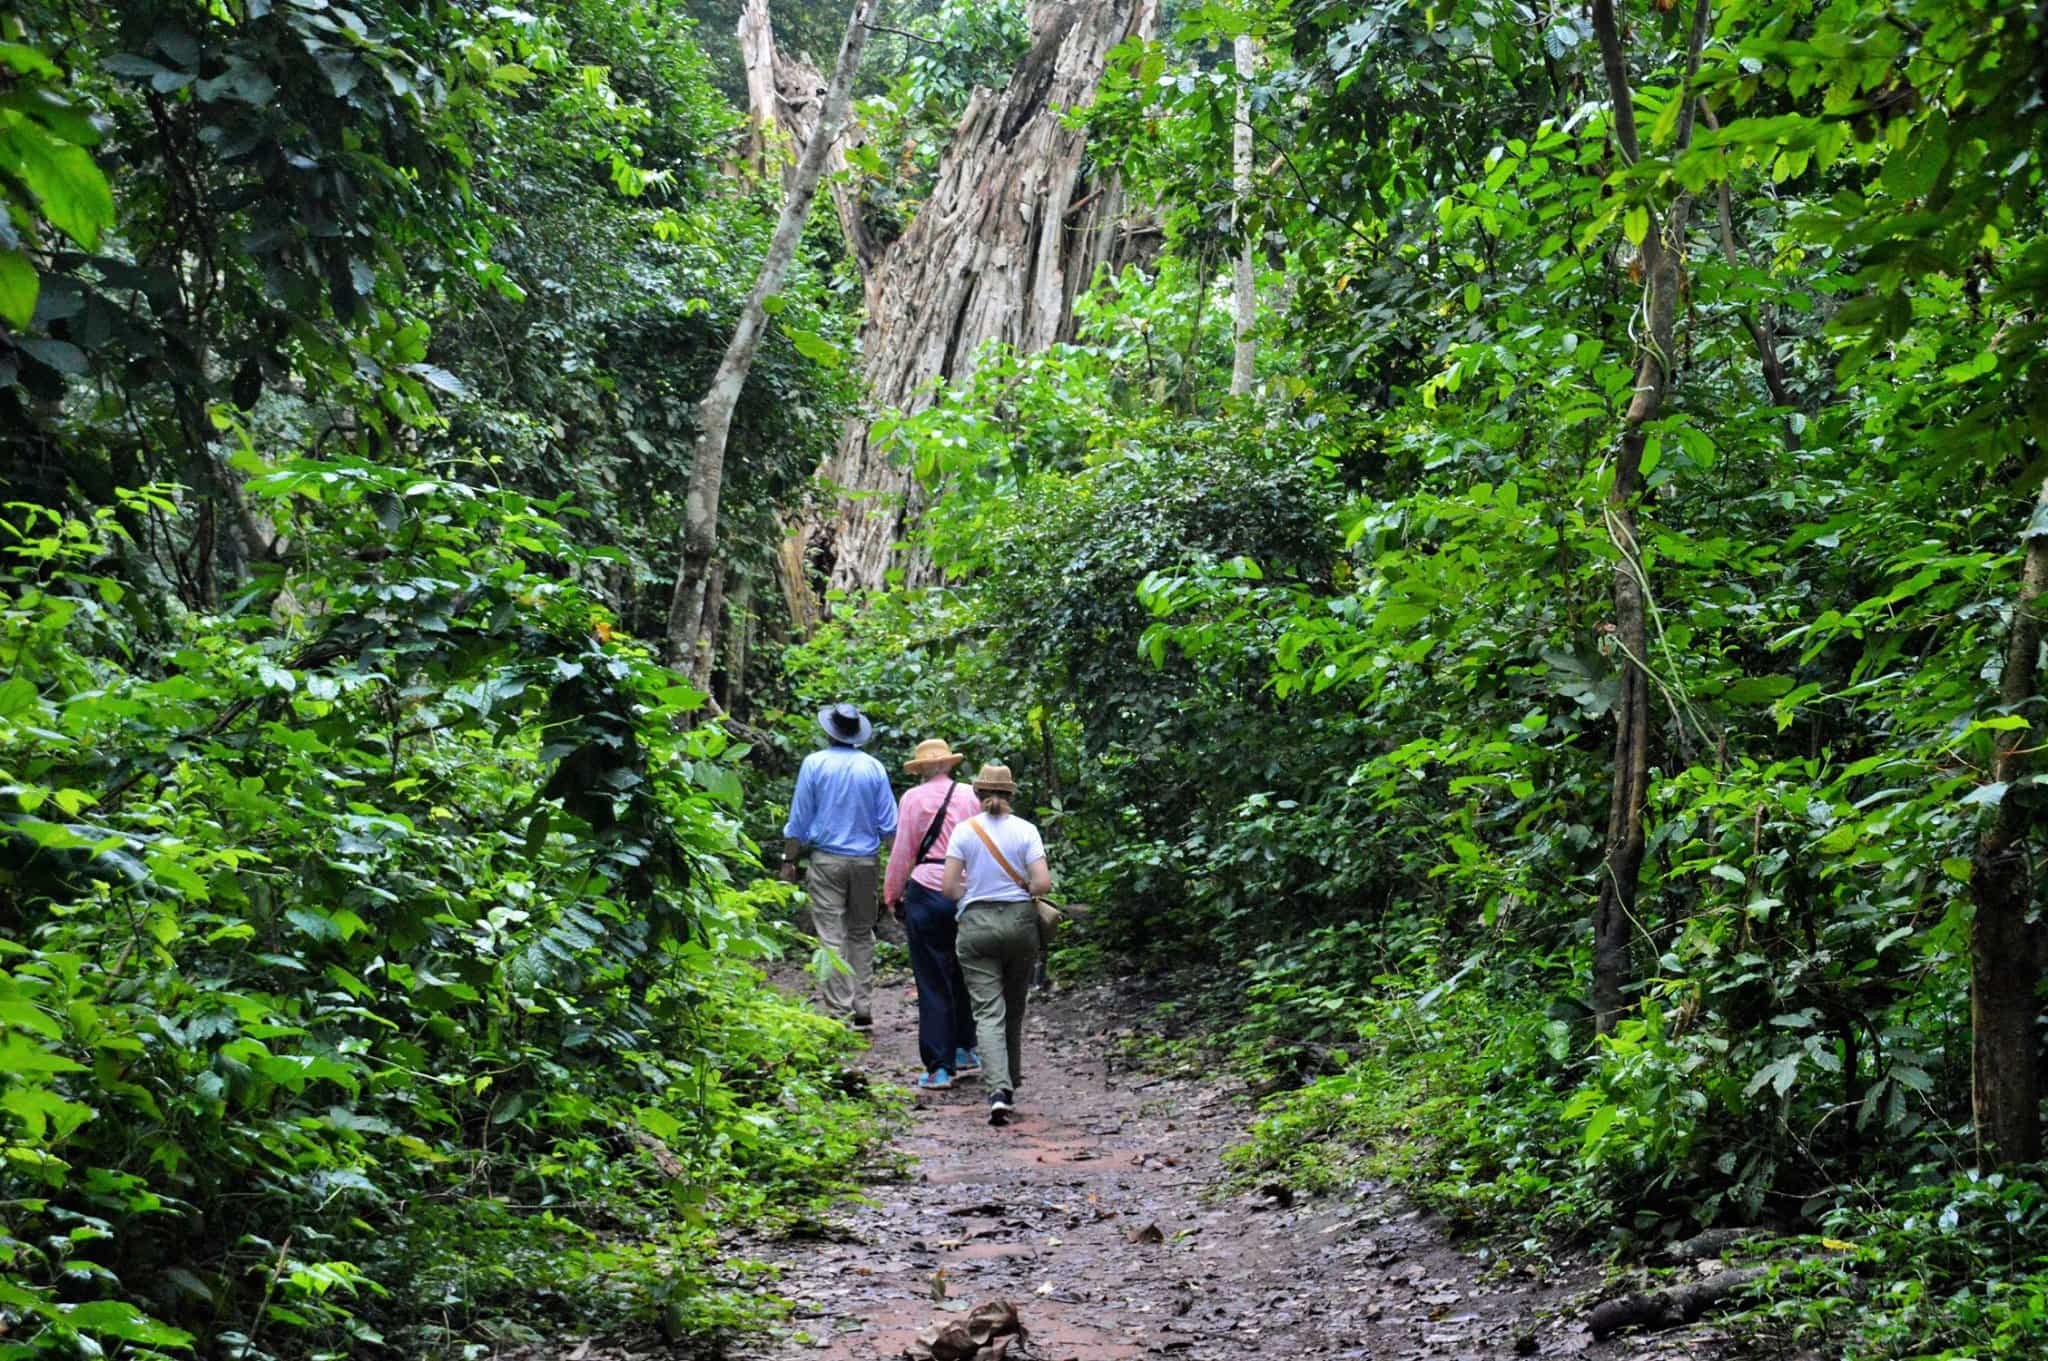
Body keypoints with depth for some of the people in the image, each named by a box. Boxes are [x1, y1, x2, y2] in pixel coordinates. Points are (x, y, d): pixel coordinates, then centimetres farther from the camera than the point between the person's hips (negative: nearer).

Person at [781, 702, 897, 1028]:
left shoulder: (814, 763, -3)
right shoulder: (874, 768, 2)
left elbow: (798, 820, -2)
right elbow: (889, 825, 4)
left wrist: (789, 861, 6)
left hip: (827, 860, -2)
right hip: (865, 862, 3)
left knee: (831, 937, -1)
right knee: (862, 934, 14)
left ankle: (840, 1013, -6)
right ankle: (863, 1010, 12)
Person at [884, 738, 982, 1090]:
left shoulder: (914, 798, -3)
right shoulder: (970, 796, 5)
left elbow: (902, 852, -2)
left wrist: (892, 895, 9)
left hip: (926, 891, -3)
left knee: (932, 984, 1)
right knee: (961, 975, 20)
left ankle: (939, 1068, 1)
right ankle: (965, 1051, 28)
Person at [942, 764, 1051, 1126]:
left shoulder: (965, 830, -3)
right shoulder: (1025, 830, -3)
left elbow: (948, 887, -6)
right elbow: (1043, 884, -10)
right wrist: (1022, 891, 11)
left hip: (977, 923, -1)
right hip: (1020, 921, 1)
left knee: (989, 1012, -4)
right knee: (1014, 1010, 17)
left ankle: (999, 1090, -21)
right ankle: (1010, 1085, 29)